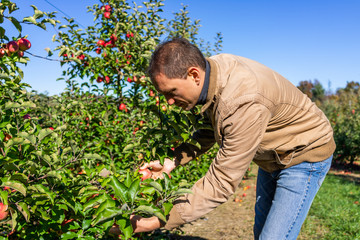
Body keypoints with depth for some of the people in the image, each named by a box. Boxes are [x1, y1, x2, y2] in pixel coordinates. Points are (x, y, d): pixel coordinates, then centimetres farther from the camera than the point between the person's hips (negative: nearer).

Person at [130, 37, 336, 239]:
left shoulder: (243, 103, -41)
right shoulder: (211, 69, -14)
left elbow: (222, 183, -36)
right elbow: (210, 131, 2)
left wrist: (161, 221, -33)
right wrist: (173, 162, -11)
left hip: (306, 154, -8)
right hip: (274, 157, 8)